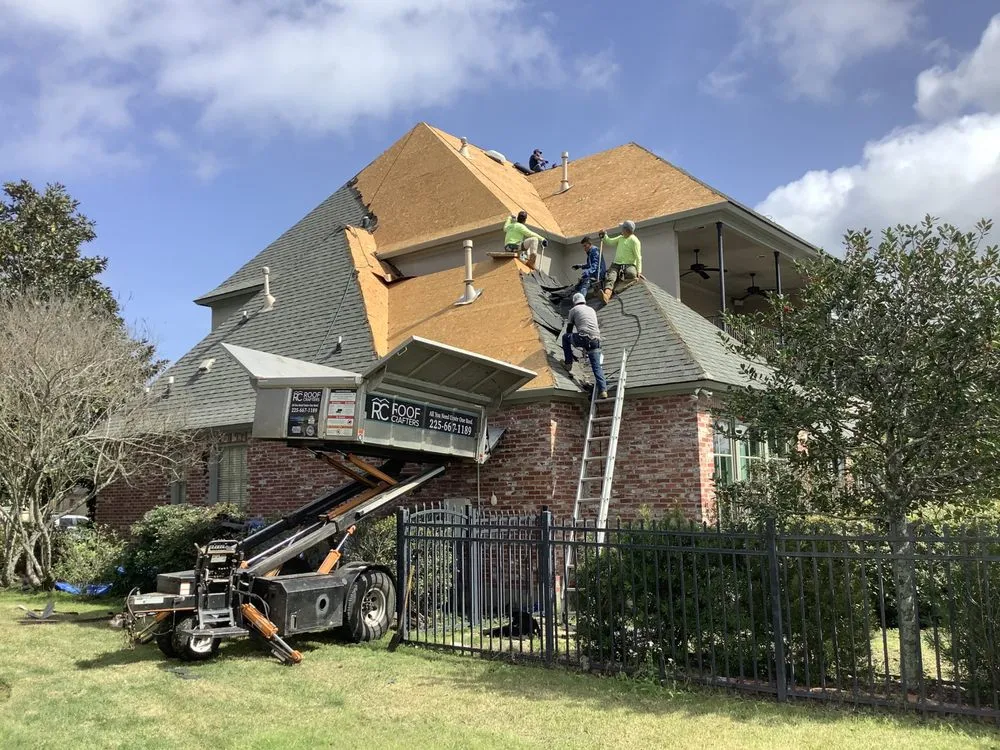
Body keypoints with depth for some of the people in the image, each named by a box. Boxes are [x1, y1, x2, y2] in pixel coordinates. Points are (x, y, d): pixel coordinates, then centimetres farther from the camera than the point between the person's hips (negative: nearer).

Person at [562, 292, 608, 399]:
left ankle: (568, 364, 19)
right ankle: (603, 390, -9)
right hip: (596, 340, 4)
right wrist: (586, 347, 44)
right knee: (597, 367, 6)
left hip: (584, 338, -4)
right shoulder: (592, 310, 28)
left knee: (565, 337, 23)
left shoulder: (574, 310, 15)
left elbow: (569, 329, 19)